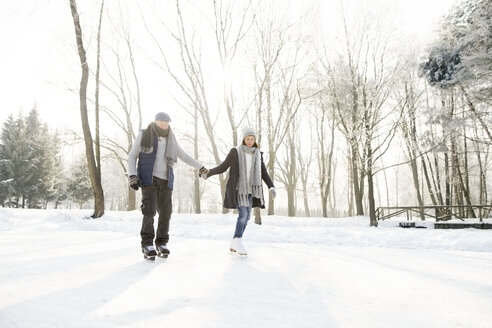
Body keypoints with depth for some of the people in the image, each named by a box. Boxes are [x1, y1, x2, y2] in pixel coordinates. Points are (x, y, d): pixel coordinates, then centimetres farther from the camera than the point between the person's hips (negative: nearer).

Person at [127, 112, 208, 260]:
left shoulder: (170, 139, 10)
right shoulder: (143, 135, 1)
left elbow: (183, 156, 22)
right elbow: (132, 156, 1)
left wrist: (200, 167, 23)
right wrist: (132, 176, -12)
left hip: (165, 181, 4)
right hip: (149, 180, -3)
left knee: (165, 213, -1)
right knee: (149, 211, -17)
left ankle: (161, 245, 11)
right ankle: (147, 246, -13)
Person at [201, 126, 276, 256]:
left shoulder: (258, 154, 7)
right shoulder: (235, 151, -5)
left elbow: (263, 172, 9)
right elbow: (222, 167, -2)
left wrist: (271, 187, -3)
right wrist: (208, 173, -16)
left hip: (249, 190, 5)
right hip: (237, 188, -5)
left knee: (246, 217, 4)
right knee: (243, 214, -17)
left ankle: (234, 245, 13)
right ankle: (238, 241, -6)